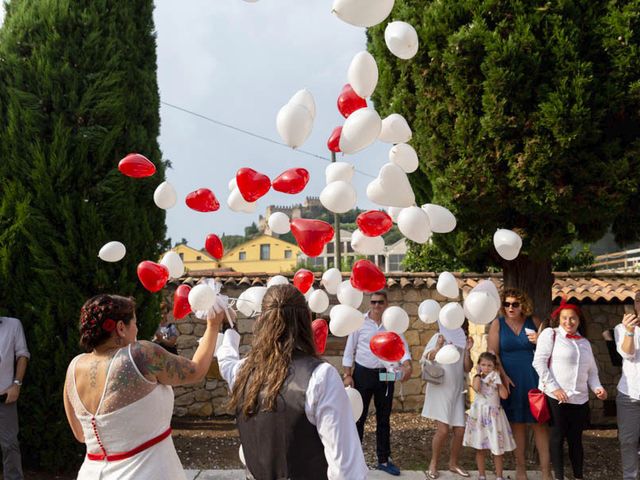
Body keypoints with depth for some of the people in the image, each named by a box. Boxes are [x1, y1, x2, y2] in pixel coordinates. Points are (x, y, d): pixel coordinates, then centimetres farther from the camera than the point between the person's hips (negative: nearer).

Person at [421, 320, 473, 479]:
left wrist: (467, 351, -10)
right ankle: (433, 464, 10)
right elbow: (425, 360, -9)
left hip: (457, 391, 4)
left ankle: (453, 463, 24)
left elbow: (467, 368, 4)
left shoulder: (462, 341, 9)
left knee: (460, 430, 3)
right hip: (440, 390, -4)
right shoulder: (438, 338, -3)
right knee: (443, 430, -10)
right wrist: (438, 346, -21)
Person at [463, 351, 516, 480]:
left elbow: (504, 395, -11)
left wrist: (498, 380, -12)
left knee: (497, 448, 4)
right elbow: (476, 388, -24)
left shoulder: (497, 379, 2)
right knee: (480, 447, 6)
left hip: (494, 414, 0)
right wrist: (479, 374, -11)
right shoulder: (477, 378, 0)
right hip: (480, 414, 0)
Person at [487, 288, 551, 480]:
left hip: (534, 379, 0)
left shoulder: (534, 322, 3)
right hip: (511, 380, 0)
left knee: (540, 422, -1)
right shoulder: (498, 324, 1)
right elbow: (492, 353, -4)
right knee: (517, 423, 8)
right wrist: (503, 376, -12)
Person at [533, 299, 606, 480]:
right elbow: (539, 362, -8)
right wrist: (553, 387, -14)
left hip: (579, 399, 5)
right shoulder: (550, 334, -1)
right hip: (555, 397, -5)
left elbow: (592, 370, 21)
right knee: (557, 438, 2)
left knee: (576, 439, 11)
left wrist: (597, 387, 1)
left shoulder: (585, 342, 17)